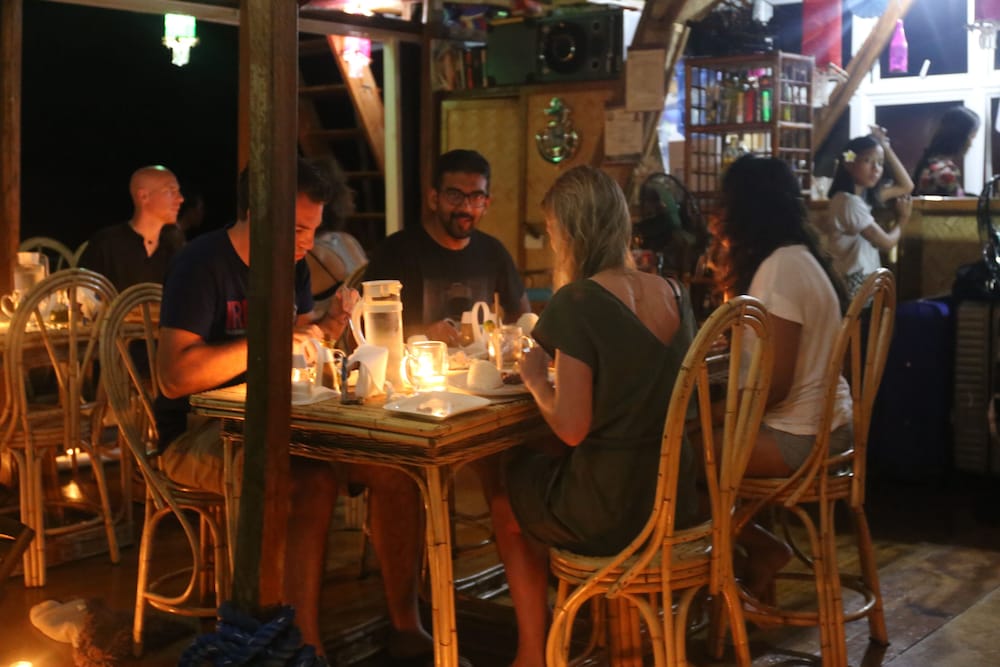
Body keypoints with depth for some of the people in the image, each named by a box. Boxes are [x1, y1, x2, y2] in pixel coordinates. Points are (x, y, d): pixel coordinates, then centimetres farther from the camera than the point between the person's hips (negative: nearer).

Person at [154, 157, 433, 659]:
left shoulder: (292, 265, 9)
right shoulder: (203, 264, -15)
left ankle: (406, 628, -3)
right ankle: (307, 646, -24)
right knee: (312, 480, -34)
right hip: (198, 431, -7)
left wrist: (330, 325, -3)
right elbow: (174, 378, -25)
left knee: (395, 462, -12)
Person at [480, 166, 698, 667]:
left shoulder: (577, 302, -18)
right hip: (676, 500, 7)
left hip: (610, 514, -7)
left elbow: (572, 428, -20)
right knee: (539, 467, 30)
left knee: (503, 484, 22)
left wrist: (536, 379, -2)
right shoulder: (673, 294, 4)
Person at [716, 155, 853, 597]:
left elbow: (774, 385, -22)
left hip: (798, 436, -10)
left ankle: (761, 546, 3)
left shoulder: (780, 267, -19)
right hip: (820, 422, 10)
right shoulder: (795, 257, 11)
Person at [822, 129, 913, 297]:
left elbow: (906, 186, 17)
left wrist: (886, 149, 10)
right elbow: (887, 243, -11)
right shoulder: (850, 202, -19)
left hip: (863, 282, 9)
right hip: (855, 287, -9)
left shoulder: (864, 194, 8)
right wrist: (903, 219, 9)